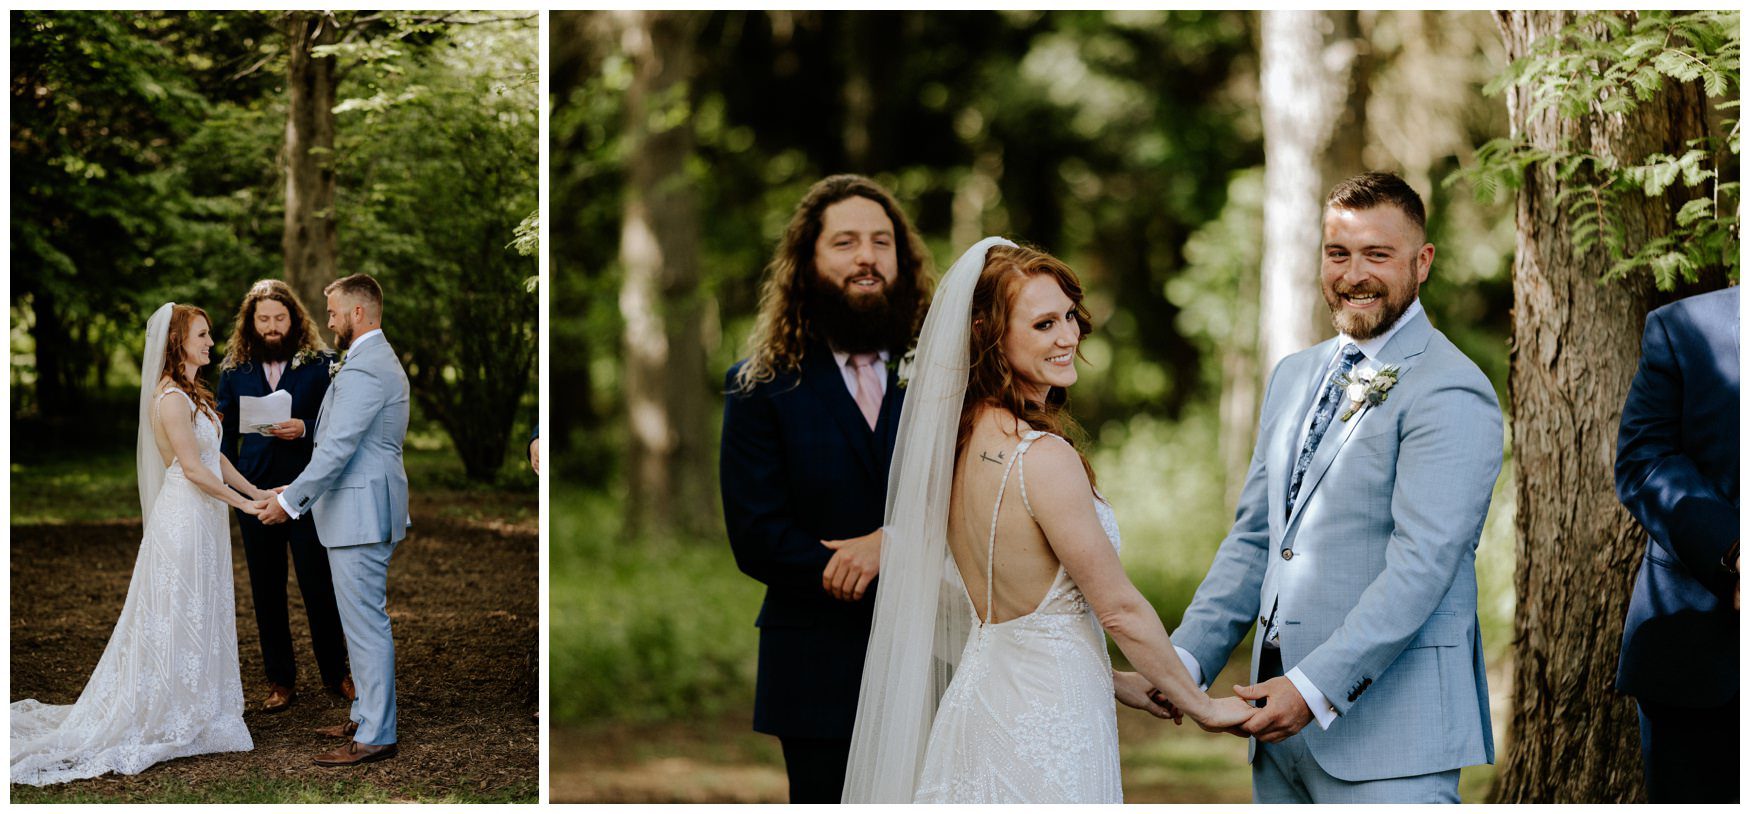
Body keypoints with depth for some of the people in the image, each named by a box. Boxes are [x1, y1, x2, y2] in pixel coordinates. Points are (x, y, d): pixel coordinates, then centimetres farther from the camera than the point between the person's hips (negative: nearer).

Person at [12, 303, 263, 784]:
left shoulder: (191, 394, 13)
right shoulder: (171, 398, -17)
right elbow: (193, 468, -20)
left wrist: (256, 491, 11)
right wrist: (245, 504, -15)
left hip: (204, 517, 9)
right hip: (184, 515, -9)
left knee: (202, 616, 13)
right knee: (176, 619, -2)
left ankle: (196, 713, 21)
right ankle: (163, 720, 7)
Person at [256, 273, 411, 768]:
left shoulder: (363, 369, -18)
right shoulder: (381, 360, 17)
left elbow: (338, 447, -22)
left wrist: (292, 500, -17)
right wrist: (299, 490, 18)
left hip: (360, 513, -11)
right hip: (368, 509, 11)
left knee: (366, 623, -7)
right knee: (365, 620, 18)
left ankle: (376, 737, -3)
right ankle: (368, 715, 27)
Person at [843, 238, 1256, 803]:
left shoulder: (962, 436, 4)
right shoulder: (1043, 457, -21)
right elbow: (1119, 609, -15)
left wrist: (1110, 680, 18)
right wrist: (1203, 707, -1)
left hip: (979, 697, 8)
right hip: (1045, 729, -8)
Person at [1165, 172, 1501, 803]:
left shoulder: (1450, 393, -10)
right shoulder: (1293, 377, 16)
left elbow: (1421, 563, -18)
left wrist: (1315, 686, -23)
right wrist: (1187, 657, 5)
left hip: (1390, 721, -7)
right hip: (1284, 719, 7)